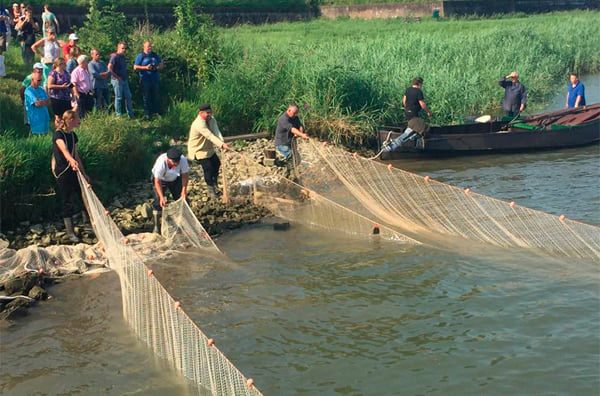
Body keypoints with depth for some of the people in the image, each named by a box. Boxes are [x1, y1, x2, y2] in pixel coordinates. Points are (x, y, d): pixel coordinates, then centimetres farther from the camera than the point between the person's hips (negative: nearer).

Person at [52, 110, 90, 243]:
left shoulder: (73, 135, 7)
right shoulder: (58, 134, -17)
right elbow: (64, 149, -39)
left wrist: (84, 174, 14)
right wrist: (71, 160, -58)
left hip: (73, 171, 7)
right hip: (62, 172, -7)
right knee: (68, 202, -2)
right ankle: (70, 233, 7)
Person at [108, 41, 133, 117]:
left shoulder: (123, 57, 14)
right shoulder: (115, 56, -12)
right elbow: (109, 68, -21)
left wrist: (126, 76, 13)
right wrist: (117, 77, -18)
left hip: (124, 80, 9)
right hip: (117, 80, -9)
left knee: (128, 96, 11)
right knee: (118, 97, -2)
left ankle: (131, 114, 18)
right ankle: (119, 115, 5)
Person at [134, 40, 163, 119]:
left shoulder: (155, 55, 14)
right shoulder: (140, 56, 0)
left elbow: (161, 64, 19)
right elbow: (135, 67, -4)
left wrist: (157, 67, -4)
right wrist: (145, 67, -16)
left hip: (155, 79, 4)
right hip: (145, 79, -4)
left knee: (155, 97, 6)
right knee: (146, 97, -1)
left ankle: (156, 112, 12)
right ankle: (147, 114, 4)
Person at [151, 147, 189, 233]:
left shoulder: (183, 160, -33)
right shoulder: (161, 163, -41)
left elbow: (184, 175, -20)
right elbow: (157, 182, -34)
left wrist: (184, 190, -27)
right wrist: (161, 197, -39)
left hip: (175, 179, 3)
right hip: (160, 179, -3)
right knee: (158, 201, -11)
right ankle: (156, 226, -2)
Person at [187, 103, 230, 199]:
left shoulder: (211, 119, -7)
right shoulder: (199, 124, -33)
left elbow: (216, 132, -21)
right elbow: (210, 136, -42)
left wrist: (222, 143, -38)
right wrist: (222, 144, -51)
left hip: (208, 148, 9)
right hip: (198, 150, -9)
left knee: (217, 164, 18)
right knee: (208, 168, -10)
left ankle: (214, 185, 38)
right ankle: (211, 190, 7)